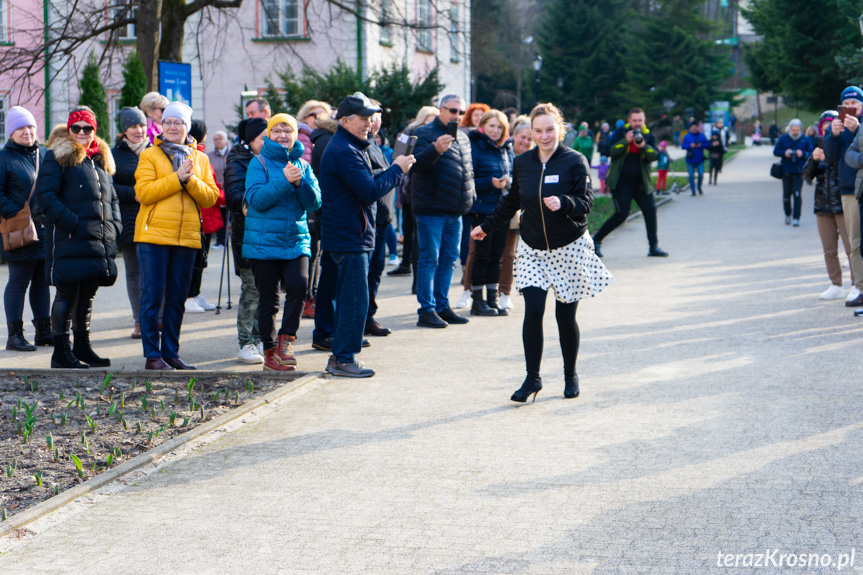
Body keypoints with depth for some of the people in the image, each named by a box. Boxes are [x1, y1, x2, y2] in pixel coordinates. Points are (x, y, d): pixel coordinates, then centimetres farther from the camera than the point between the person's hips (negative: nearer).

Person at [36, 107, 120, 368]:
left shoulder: (101, 160, 20)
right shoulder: (58, 157, -2)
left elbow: (111, 197, 27)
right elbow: (45, 195, -12)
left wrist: (114, 225, 9)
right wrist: (71, 223, -18)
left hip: (99, 243, 7)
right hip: (69, 241, -7)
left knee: (87, 295, 12)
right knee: (67, 294, -5)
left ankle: (82, 347, 22)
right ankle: (61, 352, 0)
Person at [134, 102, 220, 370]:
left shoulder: (200, 159, 12)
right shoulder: (150, 155, 2)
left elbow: (211, 197, 3)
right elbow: (143, 192, -11)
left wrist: (191, 180, -13)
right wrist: (177, 178, -15)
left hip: (187, 236, 4)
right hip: (154, 235, -4)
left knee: (177, 298, 9)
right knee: (153, 296, -3)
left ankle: (171, 352, 17)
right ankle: (152, 355, 2)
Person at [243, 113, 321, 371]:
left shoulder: (303, 165, 11)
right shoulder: (259, 163, 0)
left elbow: (314, 202, 2)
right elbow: (256, 199, -13)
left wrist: (299, 183, -15)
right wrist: (284, 180, -21)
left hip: (297, 240, 2)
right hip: (264, 241, -2)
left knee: (299, 283, -21)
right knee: (268, 299, 2)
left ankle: (286, 338, -7)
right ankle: (271, 352, 14)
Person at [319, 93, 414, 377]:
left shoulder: (348, 148, 18)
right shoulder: (344, 151, -18)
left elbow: (367, 184, 19)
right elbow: (370, 191, -22)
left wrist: (392, 170, 6)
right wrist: (397, 170, -11)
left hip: (350, 236, 11)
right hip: (349, 237, -11)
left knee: (349, 299, 15)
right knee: (355, 301, -8)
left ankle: (340, 356, 21)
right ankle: (343, 359, -4)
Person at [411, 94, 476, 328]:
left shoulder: (463, 138, 17)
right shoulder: (425, 134, -6)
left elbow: (468, 169, 27)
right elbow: (417, 164, -20)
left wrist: (470, 194, 16)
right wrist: (436, 149, -34)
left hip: (455, 211, 8)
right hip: (431, 209, -8)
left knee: (449, 259, 11)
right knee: (430, 259, -6)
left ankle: (442, 306, 19)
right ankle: (427, 311, -4)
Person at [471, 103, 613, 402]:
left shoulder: (575, 162, -7)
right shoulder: (522, 163, 4)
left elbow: (586, 202, -14)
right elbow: (511, 202, 20)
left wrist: (563, 203, -33)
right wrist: (486, 226, 27)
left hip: (569, 248, -3)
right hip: (532, 249, 3)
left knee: (565, 316, 2)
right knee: (533, 311, -10)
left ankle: (571, 376, 21)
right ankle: (532, 378, -2)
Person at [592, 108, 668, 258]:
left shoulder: (649, 136, 6)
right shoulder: (621, 133, 1)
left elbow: (654, 156, -9)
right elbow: (612, 151, -12)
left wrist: (644, 146, -28)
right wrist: (626, 141, -27)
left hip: (641, 182, 4)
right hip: (621, 182, -4)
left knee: (650, 210, -3)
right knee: (621, 214, -11)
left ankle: (654, 247, 8)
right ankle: (596, 241, 2)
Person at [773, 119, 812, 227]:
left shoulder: (805, 140, 2)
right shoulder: (783, 139, 4)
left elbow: (811, 153, 4)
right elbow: (775, 151, 7)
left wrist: (803, 154, -15)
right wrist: (784, 153, -11)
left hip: (799, 172, -2)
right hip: (786, 172, 2)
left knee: (797, 195, -10)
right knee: (786, 195, 6)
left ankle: (796, 218, -5)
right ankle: (788, 214, 28)